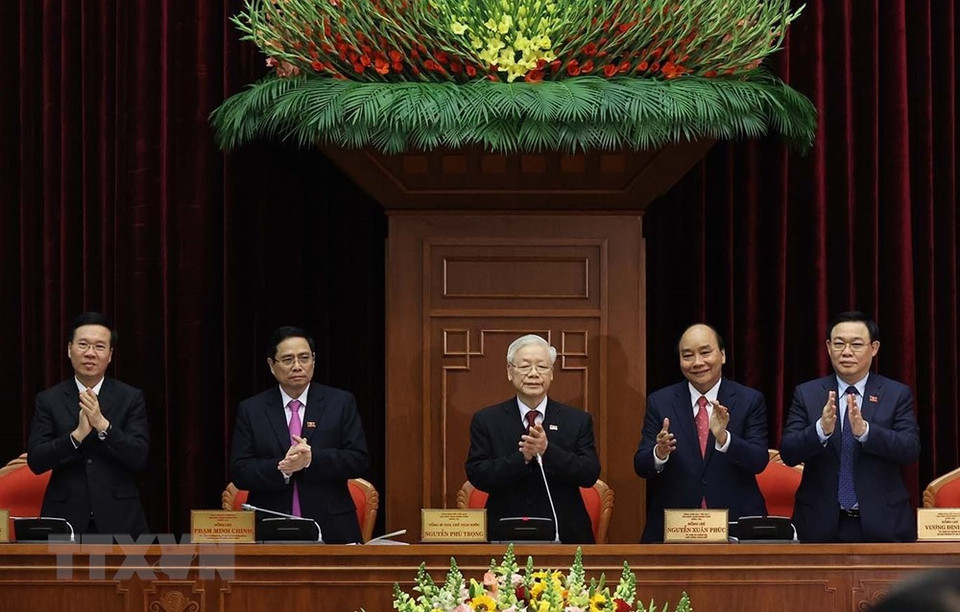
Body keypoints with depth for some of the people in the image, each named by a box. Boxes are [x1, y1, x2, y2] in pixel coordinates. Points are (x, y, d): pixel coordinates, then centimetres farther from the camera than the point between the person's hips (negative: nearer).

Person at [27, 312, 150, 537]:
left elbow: (140, 458, -5)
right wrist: (77, 435, -17)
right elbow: (35, 461, -3)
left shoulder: (131, 398, 5)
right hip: (66, 518, 0)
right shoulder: (49, 400, 6)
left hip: (119, 520, 0)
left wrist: (102, 425, -17)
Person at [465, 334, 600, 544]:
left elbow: (590, 474, -6)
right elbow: (477, 476, -6)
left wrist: (547, 450, -20)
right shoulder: (486, 421, 4)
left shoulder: (578, 421, 5)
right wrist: (522, 457, -20)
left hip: (565, 535, 1)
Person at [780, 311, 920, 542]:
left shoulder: (898, 394, 3)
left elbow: (911, 449, -9)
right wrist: (821, 429, -25)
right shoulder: (806, 394, 5)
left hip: (882, 524, 0)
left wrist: (864, 430, -25)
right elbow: (788, 453, -5)